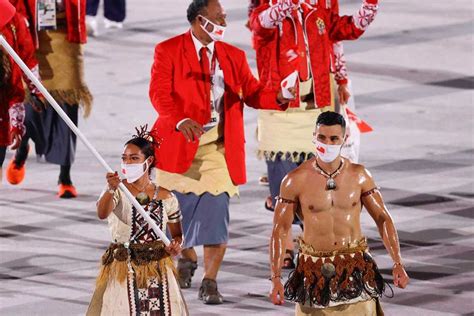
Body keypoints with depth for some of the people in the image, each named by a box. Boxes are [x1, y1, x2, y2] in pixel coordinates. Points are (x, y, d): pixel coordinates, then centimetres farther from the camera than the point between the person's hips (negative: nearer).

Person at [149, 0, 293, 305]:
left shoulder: (233, 56, 10)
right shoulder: (168, 51, -2)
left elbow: (252, 92, 5)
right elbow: (160, 93, -13)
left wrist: (278, 97, -17)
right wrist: (180, 121, -30)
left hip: (219, 145, 2)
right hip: (180, 142, -2)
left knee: (216, 212, -7)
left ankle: (210, 282, -1)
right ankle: (187, 257, 37)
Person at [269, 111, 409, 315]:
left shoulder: (359, 175, 1)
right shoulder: (296, 180, -6)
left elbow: (382, 218, 5)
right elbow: (280, 230, -3)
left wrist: (397, 264, -5)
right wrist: (275, 278, -11)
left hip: (355, 266, 1)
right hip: (314, 267, -1)